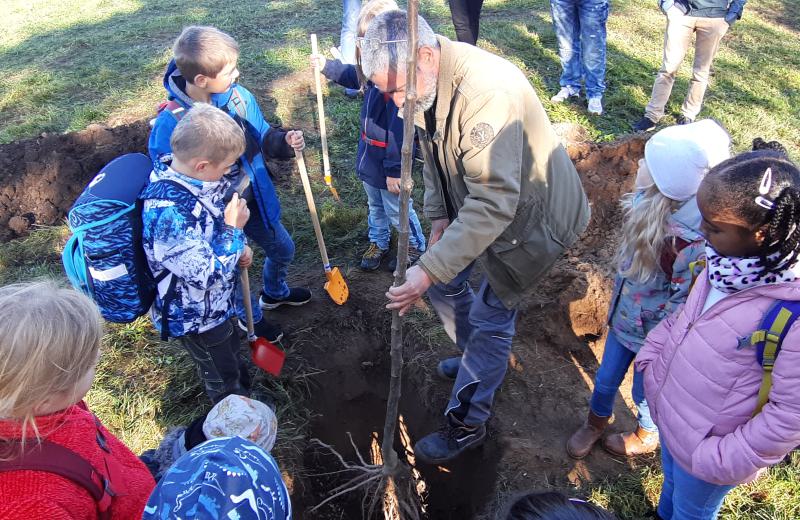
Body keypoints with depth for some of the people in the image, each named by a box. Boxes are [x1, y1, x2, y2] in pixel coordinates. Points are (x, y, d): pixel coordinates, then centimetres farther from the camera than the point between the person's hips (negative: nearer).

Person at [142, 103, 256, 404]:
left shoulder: (190, 178, -11)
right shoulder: (168, 213, -39)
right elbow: (207, 275, -34)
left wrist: (238, 249, -7)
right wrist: (234, 229, -27)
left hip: (216, 303, 8)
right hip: (195, 317, -8)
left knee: (232, 352, 33)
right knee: (222, 376, 20)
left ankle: (246, 393, 59)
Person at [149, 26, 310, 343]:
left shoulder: (239, 96, -15)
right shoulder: (169, 125, -28)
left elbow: (261, 138, 2)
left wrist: (284, 142, -20)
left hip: (253, 201, 6)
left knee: (283, 250, 26)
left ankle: (275, 293, 60)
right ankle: (250, 317, 53)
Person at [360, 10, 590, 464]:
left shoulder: (487, 92, -36)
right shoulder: (427, 83, -7)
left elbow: (493, 202, -40)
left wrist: (429, 269, -42)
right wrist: (439, 215, -2)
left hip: (533, 217, -8)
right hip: (479, 203, 9)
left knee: (490, 317, -1)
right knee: (444, 281, 15)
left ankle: (467, 424, 20)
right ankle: (480, 358, 42)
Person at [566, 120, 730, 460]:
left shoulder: (692, 239, -36)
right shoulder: (648, 202, -14)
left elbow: (684, 302, -24)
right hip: (624, 314, 6)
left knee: (645, 392, 22)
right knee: (605, 380, 24)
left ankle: (647, 437, 54)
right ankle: (595, 424, 53)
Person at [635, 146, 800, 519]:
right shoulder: (733, 257, -14)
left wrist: (724, 460, -19)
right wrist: (652, 353, -2)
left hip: (705, 447, -6)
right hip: (670, 413, 6)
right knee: (670, 483, 34)